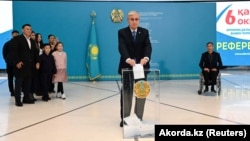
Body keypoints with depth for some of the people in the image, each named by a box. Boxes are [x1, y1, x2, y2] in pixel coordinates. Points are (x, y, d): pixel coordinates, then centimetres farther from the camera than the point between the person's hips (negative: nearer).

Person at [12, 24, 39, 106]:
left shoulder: (32, 41, 19)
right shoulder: (17, 39, -2)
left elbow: (35, 53, 19)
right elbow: (15, 51, -11)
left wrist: (37, 62, 8)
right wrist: (17, 62, -20)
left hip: (30, 65, 6)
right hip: (21, 64, -6)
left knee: (28, 83, 8)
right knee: (19, 83, -1)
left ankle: (26, 98, 15)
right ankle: (18, 100, 3)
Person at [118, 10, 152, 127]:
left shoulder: (144, 32, 4)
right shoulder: (122, 32, -2)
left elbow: (148, 46, -11)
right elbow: (122, 47, -18)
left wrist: (146, 58, -33)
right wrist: (128, 59, -38)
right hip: (127, 66, -1)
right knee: (126, 93, 4)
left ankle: (139, 118, 15)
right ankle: (125, 118, 13)